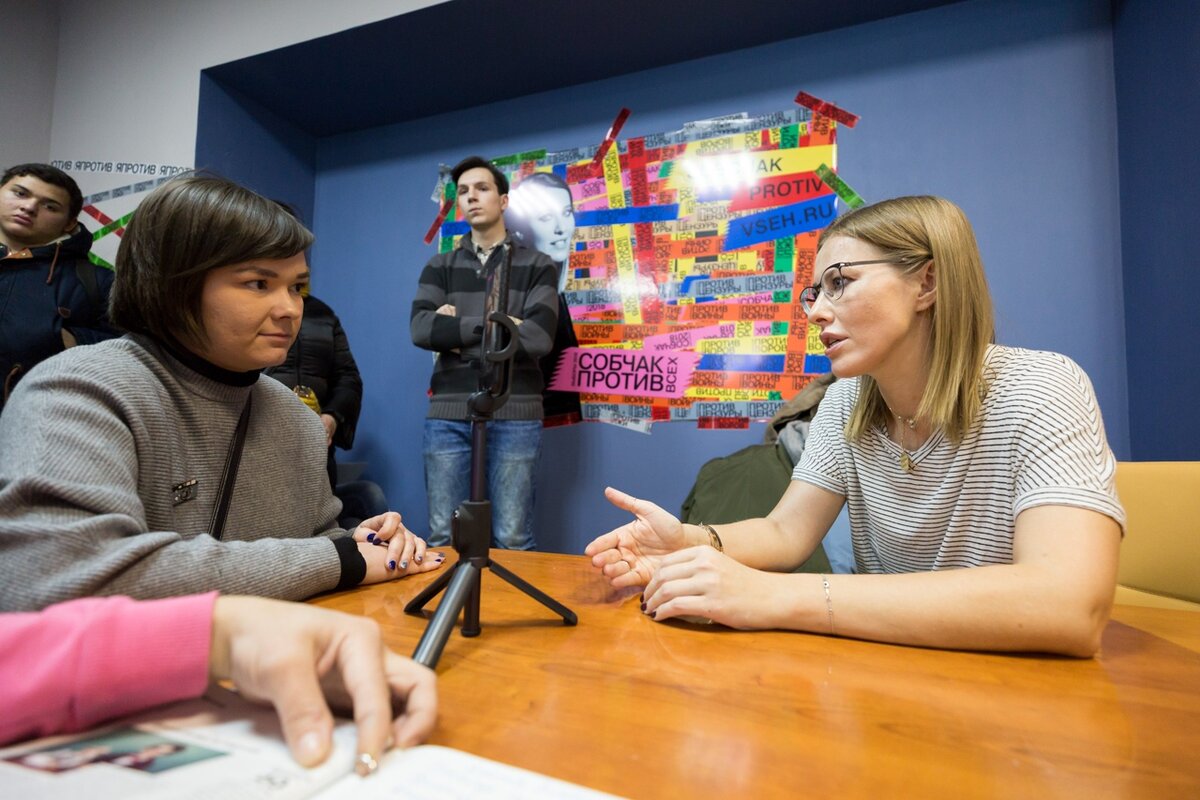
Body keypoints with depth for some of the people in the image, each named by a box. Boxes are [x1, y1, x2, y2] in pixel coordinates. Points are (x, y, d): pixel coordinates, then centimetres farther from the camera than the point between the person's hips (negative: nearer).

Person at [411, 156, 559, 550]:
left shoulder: (537, 265, 6)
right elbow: (421, 329, -4)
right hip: (447, 415, 3)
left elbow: (539, 338, -10)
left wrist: (457, 332, -5)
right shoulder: (440, 266, 14)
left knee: (512, 540, 1)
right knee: (443, 537, 7)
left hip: (515, 416, -2)